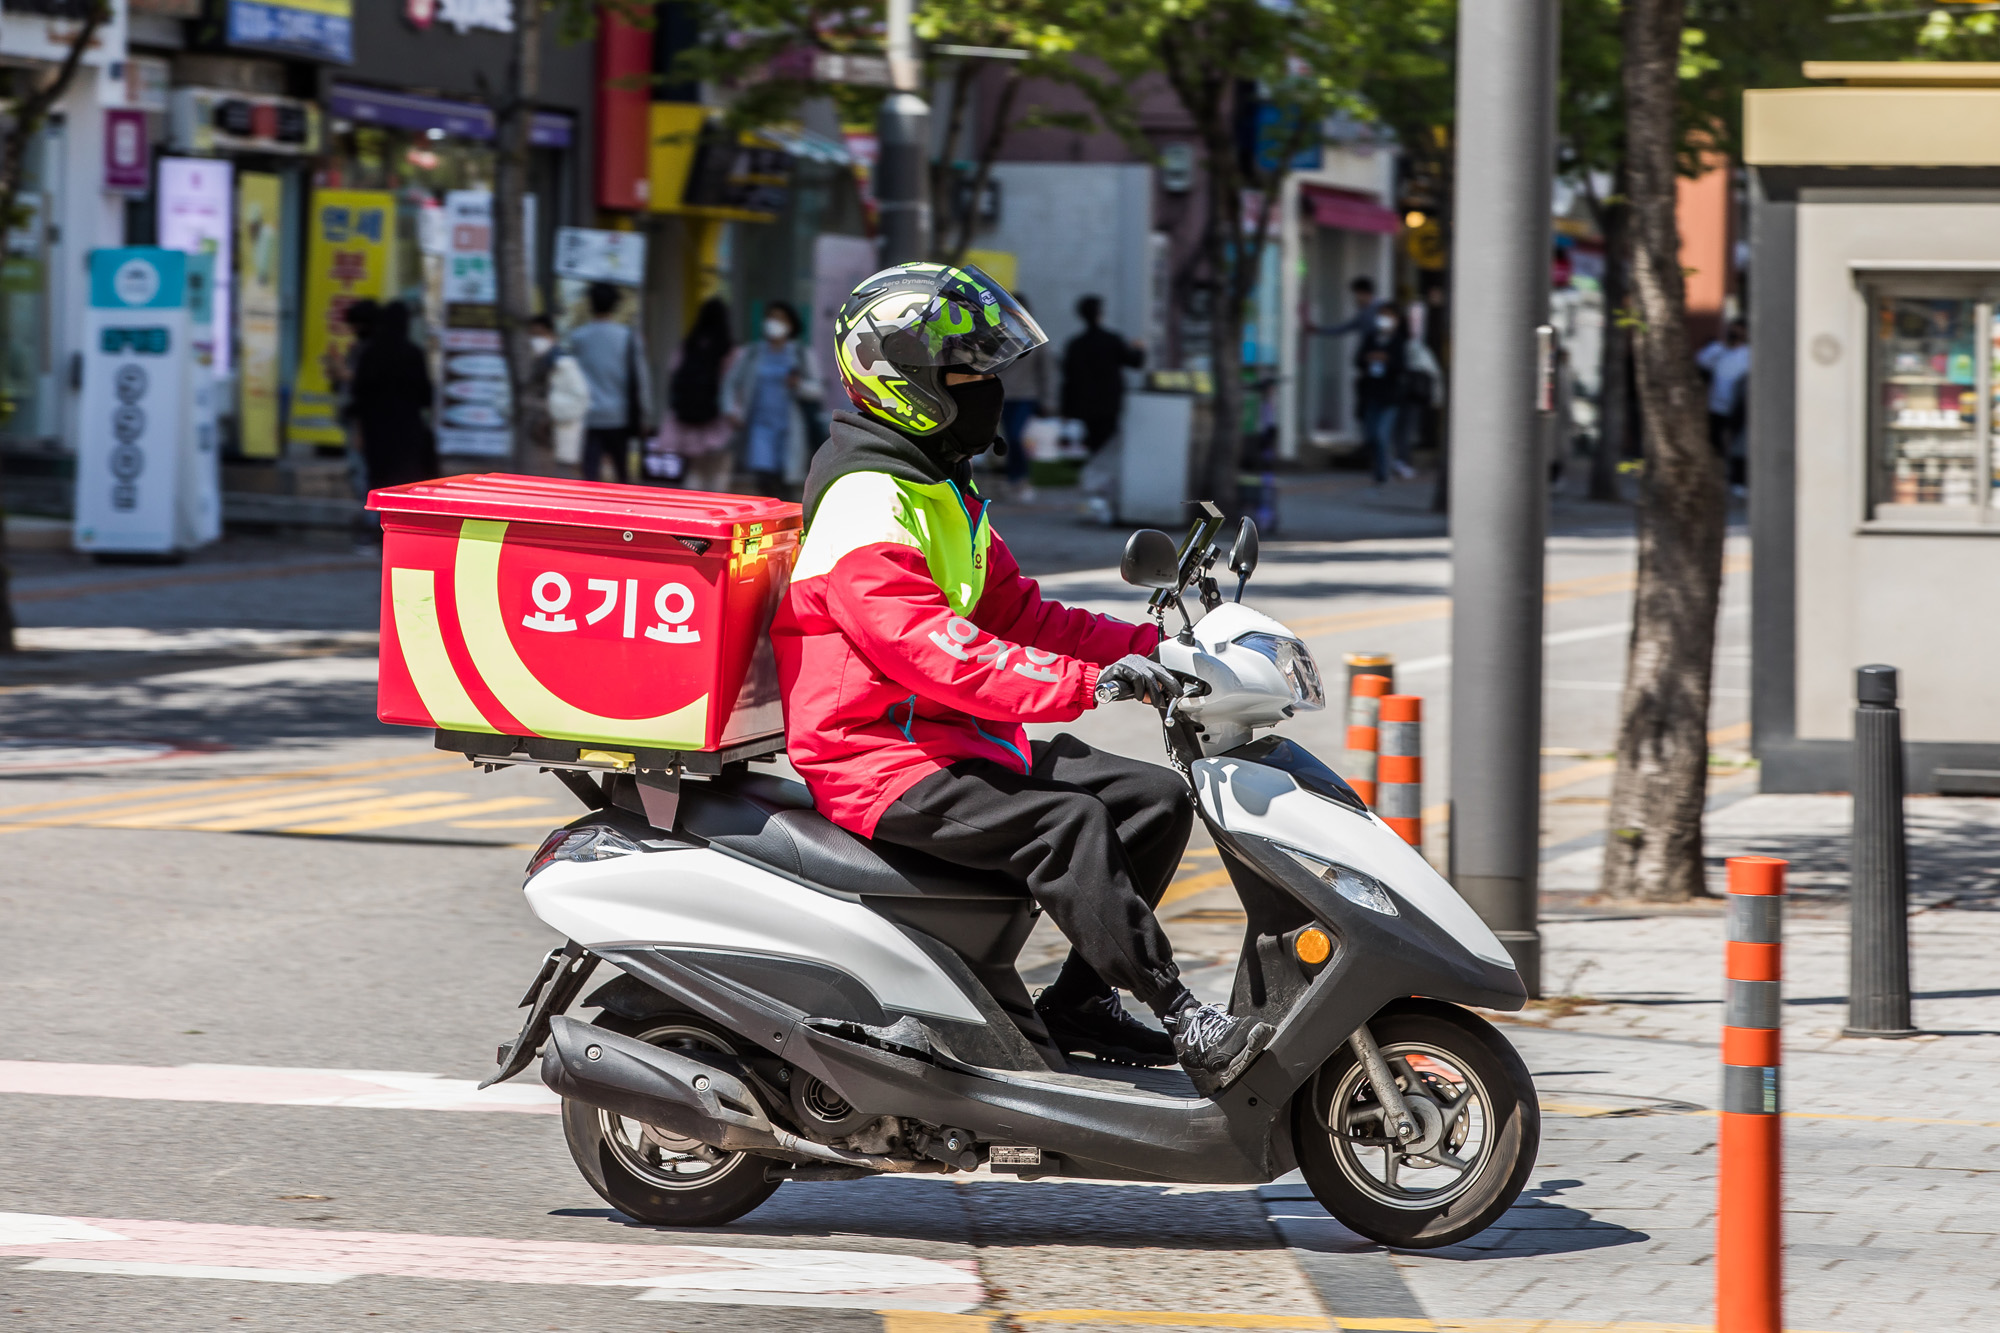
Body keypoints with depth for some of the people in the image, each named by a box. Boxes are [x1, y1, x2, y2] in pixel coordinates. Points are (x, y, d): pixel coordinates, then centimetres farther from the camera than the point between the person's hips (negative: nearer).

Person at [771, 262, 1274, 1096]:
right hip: (877, 759, -10)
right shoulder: (865, 506, -17)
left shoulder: (941, 495, 18)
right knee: (1066, 825, -30)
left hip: (958, 740, 10)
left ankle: (1080, 998, -2)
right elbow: (934, 652, -28)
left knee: (1153, 798, -1)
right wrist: (1087, 683, -35)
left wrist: (1148, 647, 6)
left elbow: (1016, 612, 19)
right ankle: (1181, 1022, -31)